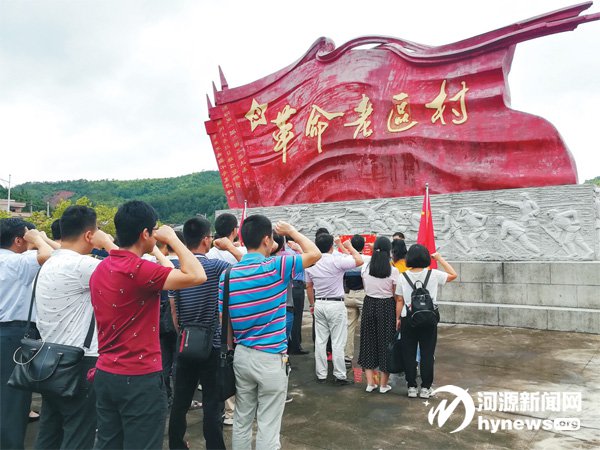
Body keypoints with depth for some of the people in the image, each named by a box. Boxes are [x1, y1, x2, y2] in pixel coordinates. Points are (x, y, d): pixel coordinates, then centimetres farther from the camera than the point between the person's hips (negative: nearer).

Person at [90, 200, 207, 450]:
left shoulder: (101, 269, 6)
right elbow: (197, 276, -25)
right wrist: (172, 238, -16)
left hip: (104, 373, 9)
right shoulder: (138, 269, -21)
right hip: (139, 378, -8)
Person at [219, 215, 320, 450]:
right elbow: (315, 254, -3)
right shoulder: (276, 267, -15)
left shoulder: (227, 275, 0)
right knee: (268, 427, 6)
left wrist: (235, 344, 16)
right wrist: (291, 231, 9)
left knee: (242, 421, 18)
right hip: (271, 359, -5)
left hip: (241, 355, 5)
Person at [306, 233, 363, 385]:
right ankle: (340, 376, 7)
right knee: (338, 342, 1)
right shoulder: (336, 261, -16)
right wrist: (349, 246, 3)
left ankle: (321, 374, 18)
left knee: (320, 341, 10)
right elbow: (359, 261, -10)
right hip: (336, 305, -5)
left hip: (319, 304, 6)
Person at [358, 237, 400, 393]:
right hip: (387, 307, -2)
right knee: (385, 343, 10)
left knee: (369, 341, 15)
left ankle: (370, 382, 17)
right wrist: (398, 317, -4)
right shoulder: (393, 271, -14)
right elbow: (397, 297, -11)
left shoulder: (365, 267, -6)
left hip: (369, 305, 3)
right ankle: (383, 384, 18)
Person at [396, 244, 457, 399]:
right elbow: (453, 275, 8)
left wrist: (398, 318, 10)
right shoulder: (433, 275, -6)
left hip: (408, 318, 0)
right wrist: (440, 259, 11)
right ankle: (425, 388, 14)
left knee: (409, 354, 9)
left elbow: (400, 301, -1)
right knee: (427, 354, 8)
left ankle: (412, 387, 15)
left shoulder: (403, 277, -4)